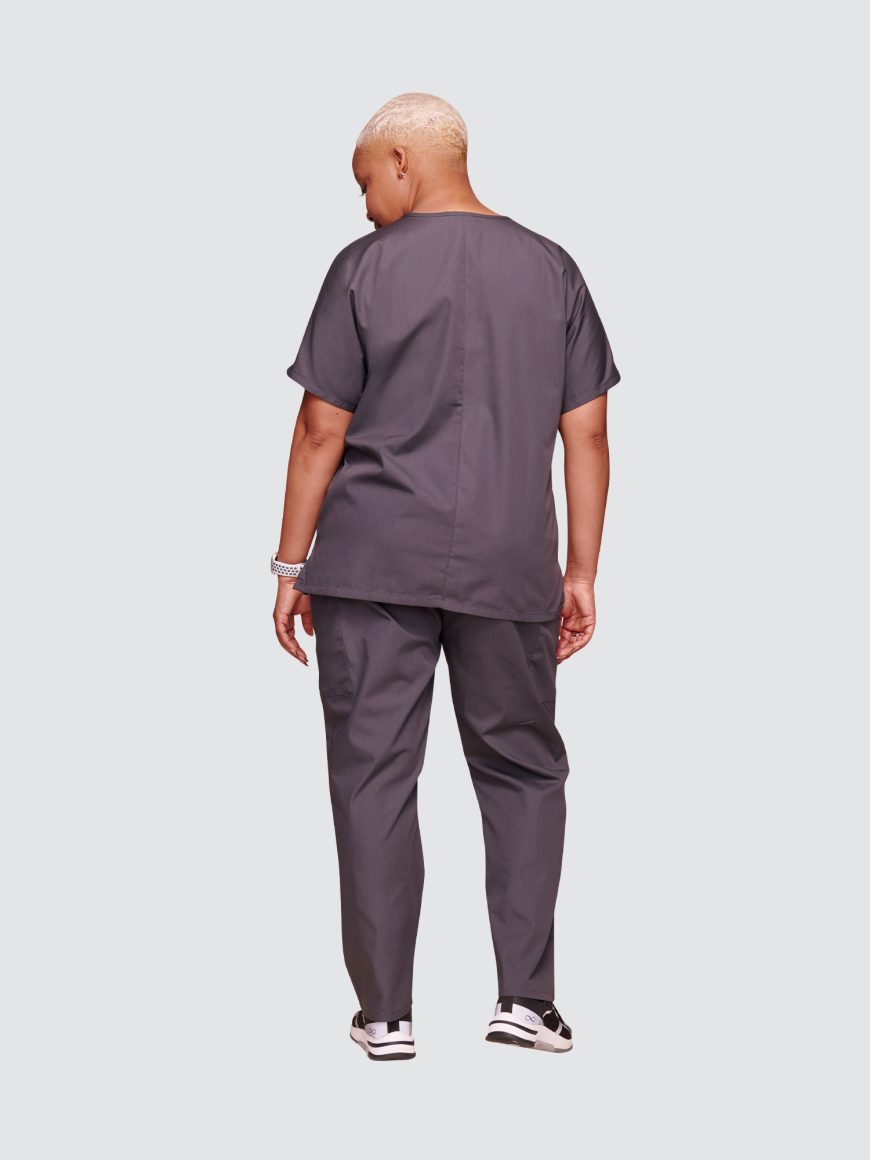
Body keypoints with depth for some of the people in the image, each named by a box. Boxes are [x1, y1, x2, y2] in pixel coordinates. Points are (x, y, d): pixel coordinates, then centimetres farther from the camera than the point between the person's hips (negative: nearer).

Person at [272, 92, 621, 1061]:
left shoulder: (367, 268, -3)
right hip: (510, 568, 2)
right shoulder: (551, 269, 6)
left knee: (374, 775, 4)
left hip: (374, 564, -2)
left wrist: (291, 566, 4)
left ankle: (385, 1014, 5)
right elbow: (586, 434, 5)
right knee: (523, 772, 12)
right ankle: (526, 1000, 7)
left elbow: (322, 431, -4)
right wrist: (582, 572, 11)